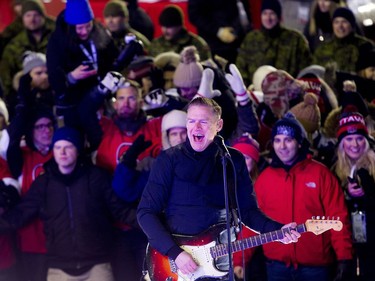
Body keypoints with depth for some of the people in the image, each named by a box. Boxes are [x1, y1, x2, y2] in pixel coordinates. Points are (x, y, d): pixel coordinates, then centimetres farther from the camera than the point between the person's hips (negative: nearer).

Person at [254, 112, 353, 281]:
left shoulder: (320, 173, 0)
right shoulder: (264, 178, 7)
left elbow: (337, 217, -4)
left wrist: (344, 258, -12)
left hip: (315, 265, -2)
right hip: (277, 267, 2)